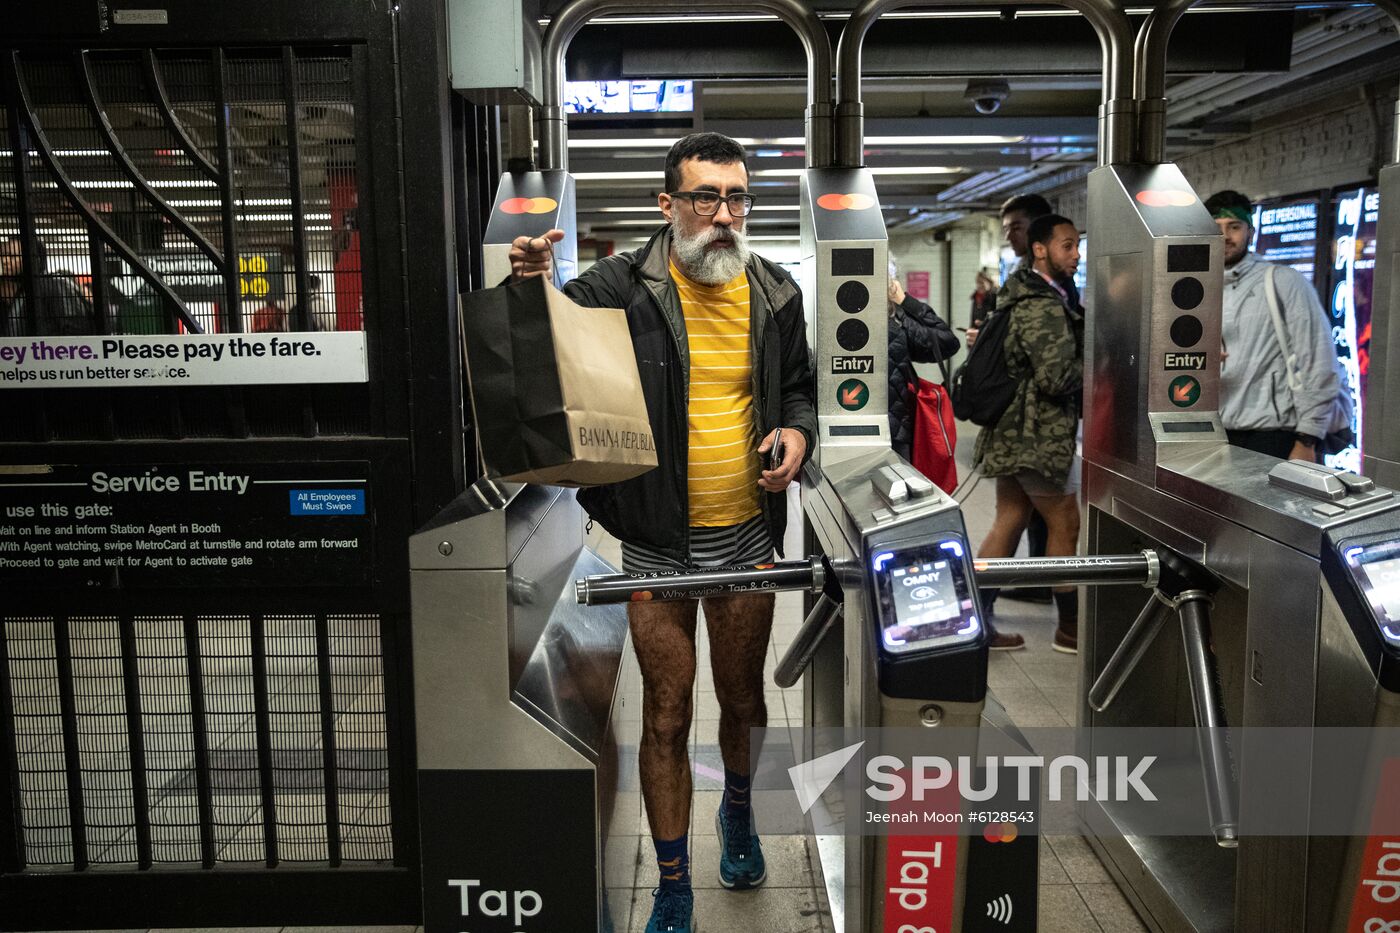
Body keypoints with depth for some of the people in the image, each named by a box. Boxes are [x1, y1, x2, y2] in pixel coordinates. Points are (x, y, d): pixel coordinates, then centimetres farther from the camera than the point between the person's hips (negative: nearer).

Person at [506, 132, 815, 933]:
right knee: (666, 717, 6)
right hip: (656, 542, -3)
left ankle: (740, 814, 49)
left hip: (747, 535, 3)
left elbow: (798, 383, 17)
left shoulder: (776, 293, 4)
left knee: (744, 700, 19)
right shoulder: (620, 288, -9)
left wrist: (797, 431, -5)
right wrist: (531, 287, -29)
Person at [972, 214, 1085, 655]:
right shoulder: (1044, 305, -17)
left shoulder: (1023, 296, 15)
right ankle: (1071, 627, 13)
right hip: (1038, 434, -10)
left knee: (1008, 522, 11)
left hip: (1014, 431, 10)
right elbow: (1056, 376, -22)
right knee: (1065, 524, 2)